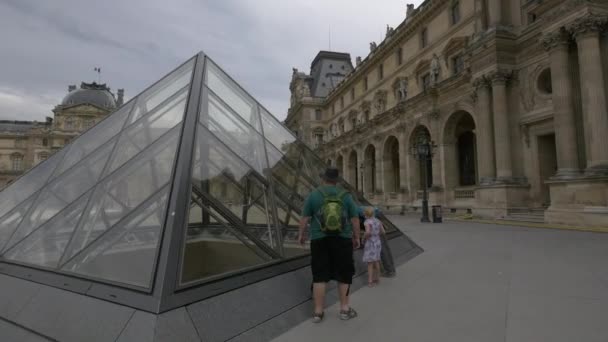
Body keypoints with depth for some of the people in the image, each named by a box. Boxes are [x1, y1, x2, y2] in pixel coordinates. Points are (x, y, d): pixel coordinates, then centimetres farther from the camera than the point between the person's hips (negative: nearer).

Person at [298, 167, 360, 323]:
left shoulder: (313, 194, -4)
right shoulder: (346, 195, -1)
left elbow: (305, 218, -2)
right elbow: (355, 219, 0)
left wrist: (301, 234, 12)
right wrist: (357, 237, 11)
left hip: (320, 240, 0)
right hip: (342, 240, 1)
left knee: (320, 276, 7)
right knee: (343, 275, 13)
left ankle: (318, 312, 13)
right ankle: (345, 309, 21)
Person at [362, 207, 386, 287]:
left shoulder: (367, 222, -17)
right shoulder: (378, 221, 3)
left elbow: (368, 232, -31)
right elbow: (383, 232, 6)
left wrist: (364, 239, -14)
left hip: (370, 244, -6)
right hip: (377, 243, 7)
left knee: (370, 263, 1)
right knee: (376, 262, 18)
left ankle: (370, 281, 6)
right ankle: (377, 279, 29)